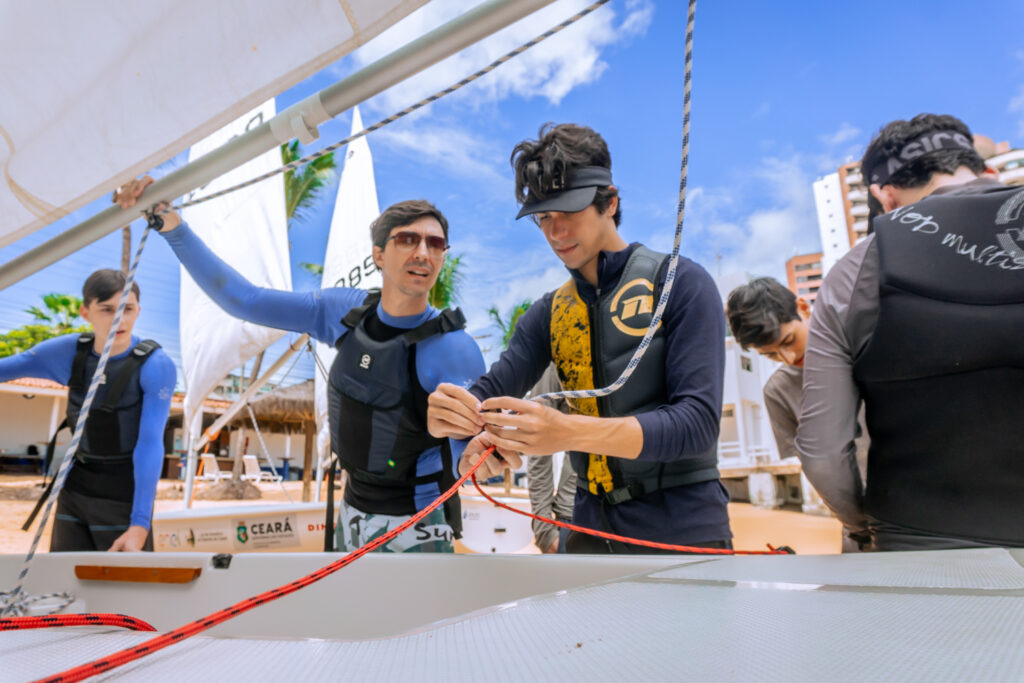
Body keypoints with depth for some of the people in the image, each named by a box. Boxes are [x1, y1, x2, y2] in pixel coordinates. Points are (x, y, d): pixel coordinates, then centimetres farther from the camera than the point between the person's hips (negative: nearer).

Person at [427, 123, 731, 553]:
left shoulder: (680, 283, -9)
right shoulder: (549, 313, 7)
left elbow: (697, 420, -18)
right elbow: (492, 390, -1)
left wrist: (570, 432, -31)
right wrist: (448, 415, -25)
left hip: (681, 527, -4)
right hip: (591, 528, 5)